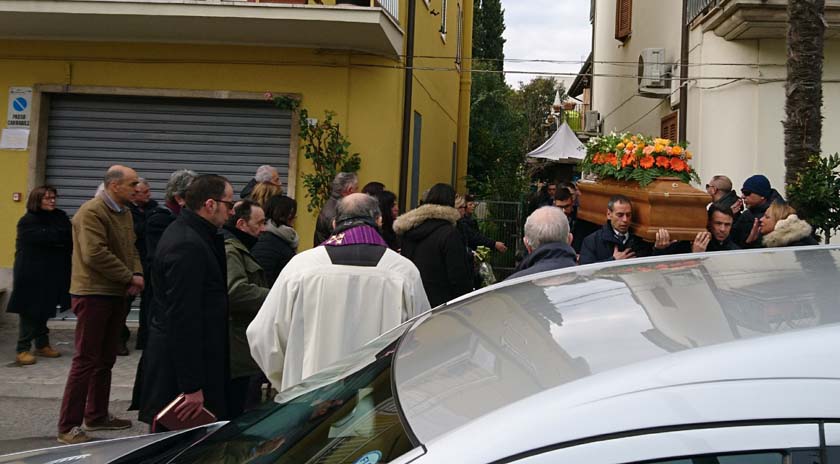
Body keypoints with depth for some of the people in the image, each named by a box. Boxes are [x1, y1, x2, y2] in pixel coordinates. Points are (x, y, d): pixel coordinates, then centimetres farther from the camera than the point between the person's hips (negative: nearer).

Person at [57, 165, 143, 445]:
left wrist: (137, 275, -5)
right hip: (93, 294, -9)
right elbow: (95, 254, -24)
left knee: (105, 359, 17)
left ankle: (96, 416, 29)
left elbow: (131, 248, 15)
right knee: (86, 361, -5)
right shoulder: (91, 212, -16)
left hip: (116, 294, 9)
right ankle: (68, 427, 2)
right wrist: (130, 278, -17)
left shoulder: (124, 212, 12)